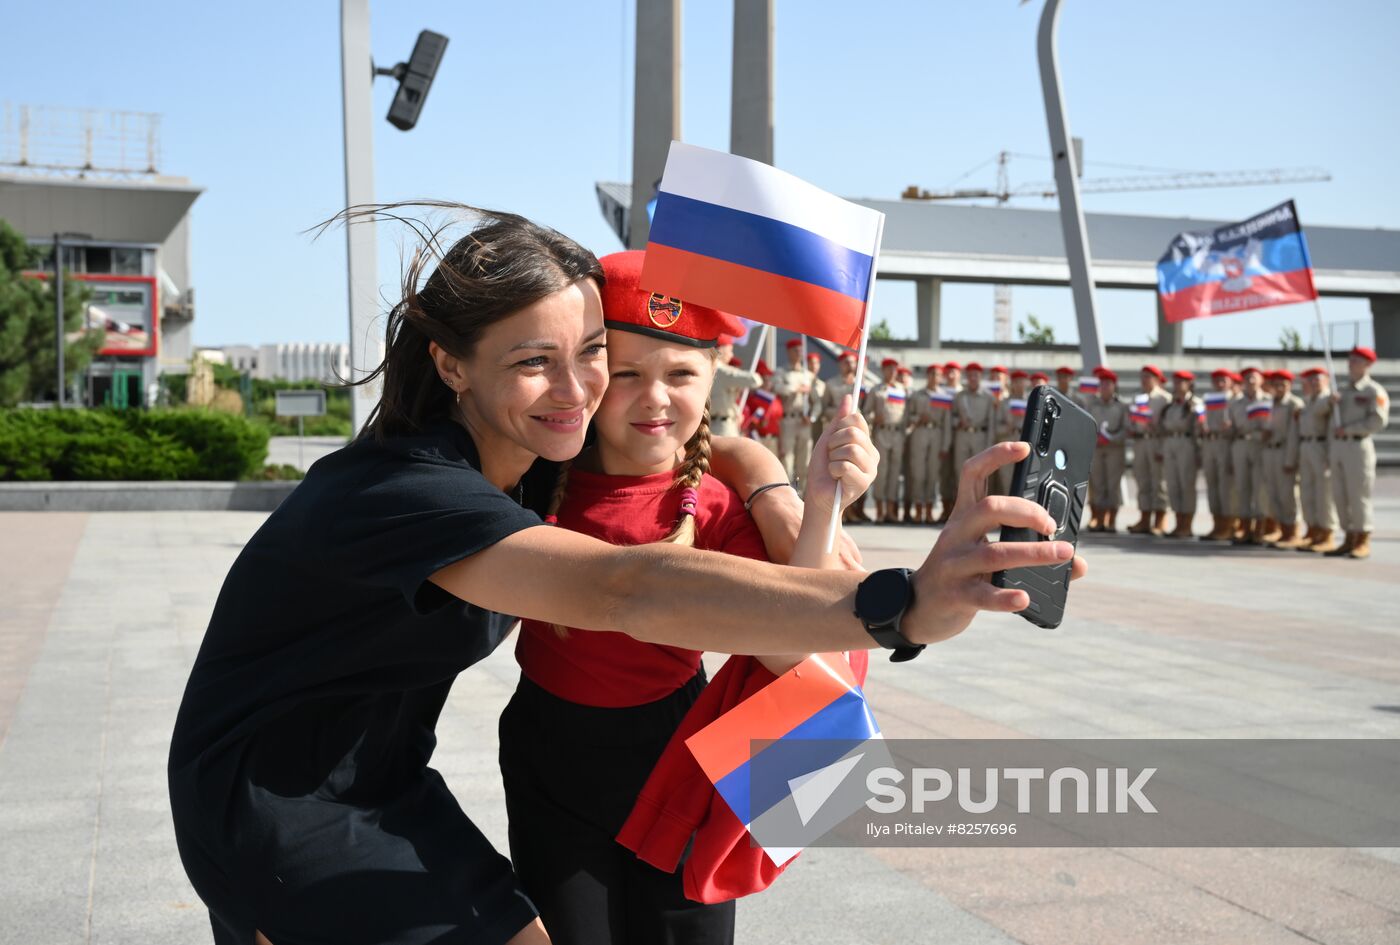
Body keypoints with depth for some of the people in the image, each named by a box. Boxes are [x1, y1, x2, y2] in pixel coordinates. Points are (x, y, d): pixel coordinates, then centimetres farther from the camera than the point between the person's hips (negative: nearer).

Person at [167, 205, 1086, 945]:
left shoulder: (530, 451, -7)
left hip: (387, 779, 7)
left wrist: (785, 505, -19)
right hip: (273, 802, -7)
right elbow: (628, 590, -47)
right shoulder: (408, 492, -32)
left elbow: (715, 444, 5)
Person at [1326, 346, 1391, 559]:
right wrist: (1333, 401, 2)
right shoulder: (1343, 389, 18)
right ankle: (1349, 540, 14)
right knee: (1341, 496, 7)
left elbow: (1379, 420, -15)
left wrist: (1348, 428, -15)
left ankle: (1363, 542, 1)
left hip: (1359, 446, -7)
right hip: (1338, 445, 7)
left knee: (1359, 495, -5)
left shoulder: (1374, 391, -4)